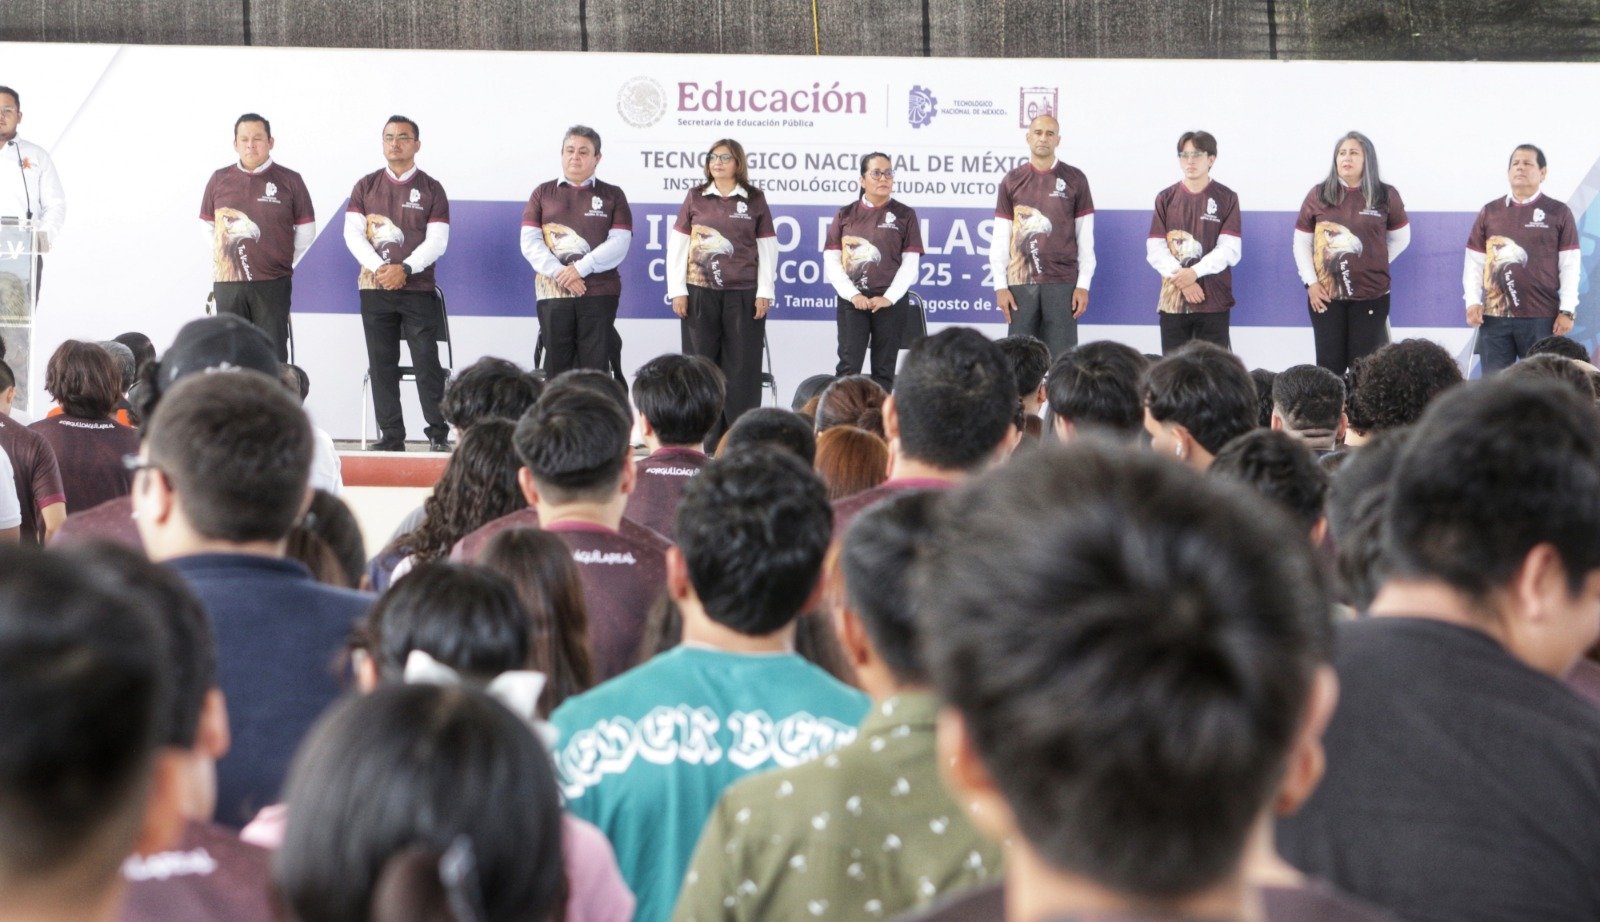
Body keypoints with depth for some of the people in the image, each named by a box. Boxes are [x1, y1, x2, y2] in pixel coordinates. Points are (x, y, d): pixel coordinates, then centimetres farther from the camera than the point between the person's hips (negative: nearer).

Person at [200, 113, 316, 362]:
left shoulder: (289, 181, -1)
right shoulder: (219, 180, 6)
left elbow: (306, 232, 6)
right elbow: (209, 226, 17)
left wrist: (283, 264, 7)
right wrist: (223, 260, 9)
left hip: (273, 286, -3)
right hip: (227, 284, 3)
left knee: (273, 358, 0)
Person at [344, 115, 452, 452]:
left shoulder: (431, 189, 4)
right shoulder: (366, 187, 10)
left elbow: (437, 241, -4)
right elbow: (353, 234, 2)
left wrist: (405, 269, -17)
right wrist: (379, 267, -13)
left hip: (418, 289, -2)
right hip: (374, 289, 3)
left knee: (427, 362, -7)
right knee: (381, 366, 3)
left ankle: (439, 434, -4)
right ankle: (390, 435, 7)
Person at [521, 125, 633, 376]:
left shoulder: (612, 195, 10)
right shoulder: (543, 193, 13)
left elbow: (619, 243, -2)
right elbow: (530, 242, 3)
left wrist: (580, 268, -14)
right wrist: (559, 272, -12)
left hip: (599, 293, -1)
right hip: (552, 292, 1)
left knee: (595, 366, -5)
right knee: (557, 365, -1)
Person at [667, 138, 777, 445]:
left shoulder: (755, 199, 6)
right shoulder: (695, 198, 7)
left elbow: (767, 248, 6)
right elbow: (677, 246, 6)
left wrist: (764, 293, -1)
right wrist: (678, 291, 0)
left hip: (743, 294, -1)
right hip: (700, 292, 1)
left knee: (742, 365, -1)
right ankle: (706, 438, 7)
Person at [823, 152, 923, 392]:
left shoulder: (904, 215, 6)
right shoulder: (846, 215, 8)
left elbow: (910, 263, 1)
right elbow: (831, 262, 3)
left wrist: (889, 297, -10)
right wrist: (853, 295, -9)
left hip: (891, 301, 0)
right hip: (852, 300, 0)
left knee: (884, 370, 2)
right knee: (848, 365, -9)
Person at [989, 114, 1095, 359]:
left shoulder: (1075, 180, 6)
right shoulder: (1012, 181, 8)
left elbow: (1085, 238, 5)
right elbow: (1000, 239, 7)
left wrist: (1084, 284, -2)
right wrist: (1000, 286, -1)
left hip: (1062, 283, -1)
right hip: (1021, 283, 1)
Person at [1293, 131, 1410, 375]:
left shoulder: (1386, 196, 1)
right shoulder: (1318, 195, 2)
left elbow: (1401, 238, 13)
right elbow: (1301, 243, 7)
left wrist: (1375, 265, 6)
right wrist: (1311, 282, -2)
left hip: (1371, 296, -1)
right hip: (1326, 295, 1)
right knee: (1329, 367, 2)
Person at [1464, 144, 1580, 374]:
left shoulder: (1558, 213, 3)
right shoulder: (1489, 212, 9)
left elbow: (1570, 266, 1)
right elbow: (1474, 262, 10)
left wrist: (1567, 310, -4)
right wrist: (1473, 301, -2)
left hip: (1543, 318, -2)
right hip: (1494, 316, 2)